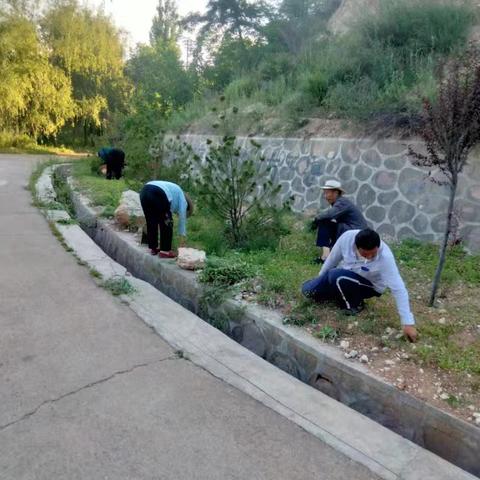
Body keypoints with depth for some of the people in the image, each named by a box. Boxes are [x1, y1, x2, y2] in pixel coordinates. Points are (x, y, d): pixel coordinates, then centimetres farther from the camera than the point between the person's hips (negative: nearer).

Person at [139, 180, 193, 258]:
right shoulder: (182, 198, 21)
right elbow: (182, 218, 17)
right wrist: (183, 240, 21)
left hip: (144, 191, 8)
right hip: (158, 194, -8)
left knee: (151, 223, 21)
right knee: (166, 224, 9)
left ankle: (153, 248, 30)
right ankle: (165, 251, 12)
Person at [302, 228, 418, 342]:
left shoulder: (385, 257, -35)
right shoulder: (347, 237, -26)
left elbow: (398, 288, -33)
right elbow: (334, 257, -7)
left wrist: (408, 322, -34)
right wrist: (320, 277, 8)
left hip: (370, 286, -4)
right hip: (343, 276, 4)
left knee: (336, 277, -33)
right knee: (308, 290, -7)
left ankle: (354, 305, -7)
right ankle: (342, 294, 14)